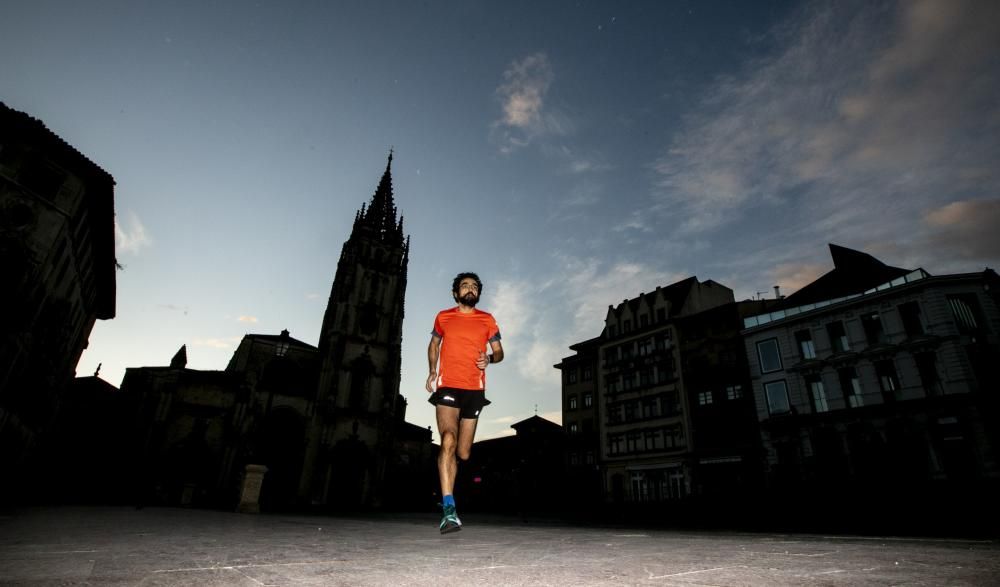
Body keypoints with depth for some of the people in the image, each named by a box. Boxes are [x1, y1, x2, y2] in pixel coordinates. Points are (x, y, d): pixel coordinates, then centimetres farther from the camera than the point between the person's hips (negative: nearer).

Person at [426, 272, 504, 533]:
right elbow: (434, 344, 25)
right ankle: (449, 509, -25)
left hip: (474, 390, 2)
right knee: (448, 440, -23)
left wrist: (489, 359, -10)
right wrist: (432, 371, 10)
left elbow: (499, 351, 13)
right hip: (447, 387, -1)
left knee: (463, 453, 7)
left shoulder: (487, 320, 9)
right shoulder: (443, 317, 9)